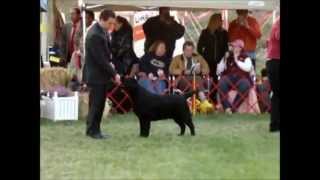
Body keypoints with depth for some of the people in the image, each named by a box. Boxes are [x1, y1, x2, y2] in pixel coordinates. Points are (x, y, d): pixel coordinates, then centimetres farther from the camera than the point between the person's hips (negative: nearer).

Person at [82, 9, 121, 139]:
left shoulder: (103, 31, 8)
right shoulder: (94, 35, -22)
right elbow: (100, 59, -23)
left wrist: (112, 73, 10)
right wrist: (114, 74, -18)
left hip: (102, 74, 9)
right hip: (96, 75, -9)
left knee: (100, 104, 11)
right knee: (95, 104, -1)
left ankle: (95, 130, 18)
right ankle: (92, 130, 9)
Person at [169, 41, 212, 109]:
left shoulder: (198, 58, 23)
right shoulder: (177, 59, 17)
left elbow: (207, 70, 16)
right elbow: (171, 70, 2)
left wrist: (200, 71, -7)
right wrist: (183, 71, -13)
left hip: (198, 79, 1)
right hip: (183, 81, -1)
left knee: (198, 79, -36)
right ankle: (203, 100, -49)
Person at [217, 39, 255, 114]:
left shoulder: (246, 58, 13)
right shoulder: (228, 57, 19)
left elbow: (248, 68, -9)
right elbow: (219, 71, 12)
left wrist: (237, 60, -6)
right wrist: (224, 60, 0)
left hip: (242, 78, -2)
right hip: (228, 78, 2)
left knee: (245, 86, -36)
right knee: (221, 83, -33)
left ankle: (233, 107, -34)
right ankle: (227, 107, -38)